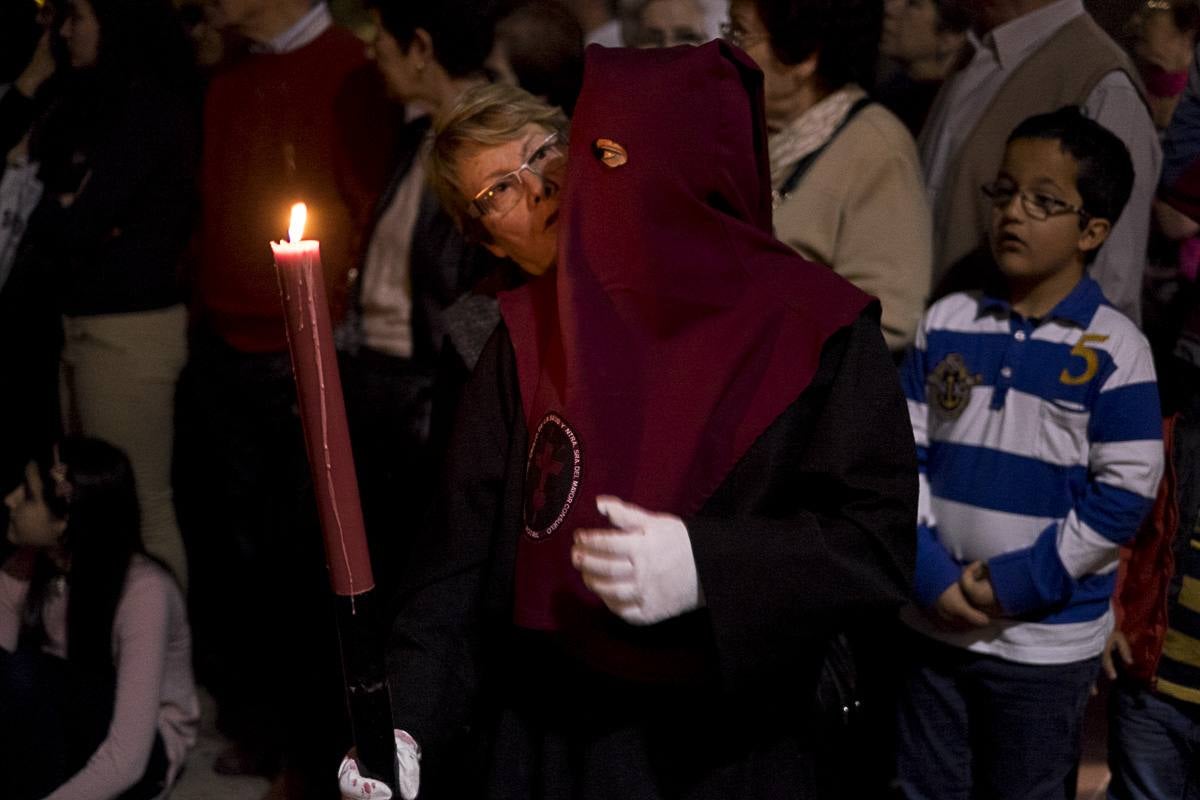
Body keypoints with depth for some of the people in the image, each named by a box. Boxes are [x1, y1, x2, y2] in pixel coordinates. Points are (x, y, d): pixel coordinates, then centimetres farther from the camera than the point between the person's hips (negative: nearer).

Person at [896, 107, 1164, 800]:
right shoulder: (947, 323, 1)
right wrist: (930, 573, -9)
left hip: (1048, 641, -3)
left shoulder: (1114, 350, -11)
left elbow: (1124, 495, -12)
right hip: (933, 621, 4)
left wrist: (1020, 582, -15)